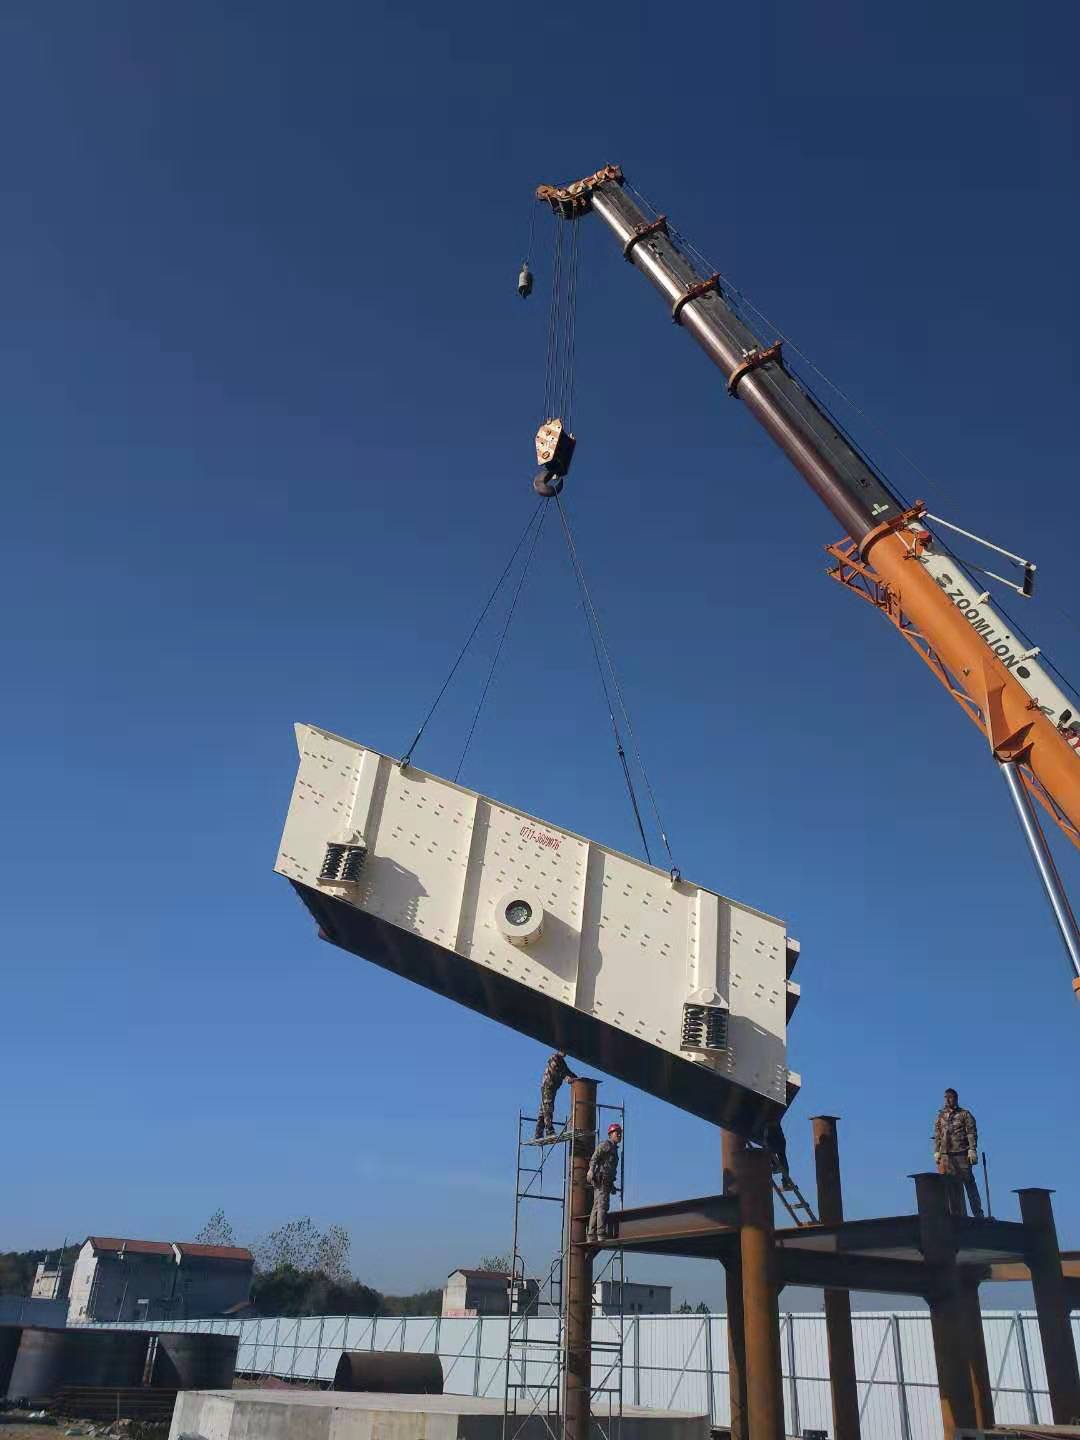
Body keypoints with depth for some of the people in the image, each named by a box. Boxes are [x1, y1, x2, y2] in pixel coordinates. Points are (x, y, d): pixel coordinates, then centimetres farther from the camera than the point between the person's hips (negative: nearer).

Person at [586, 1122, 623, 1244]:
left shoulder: (614, 1149, 25)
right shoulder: (605, 1144, -3)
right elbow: (594, 1158, -16)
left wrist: (612, 1186, 29)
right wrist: (591, 1171, -33)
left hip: (606, 1181, 10)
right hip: (601, 1179, -10)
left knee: (596, 1208, 7)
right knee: (602, 1206, -15)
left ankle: (591, 1236, 7)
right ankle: (601, 1234, -21)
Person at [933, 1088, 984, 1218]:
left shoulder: (965, 1114, 4)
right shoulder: (940, 1116, 16)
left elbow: (972, 1133, -3)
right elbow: (937, 1136, 16)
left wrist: (972, 1150, -13)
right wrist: (936, 1152, 8)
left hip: (961, 1153, -4)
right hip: (945, 1155, 4)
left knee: (969, 1182, -1)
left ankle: (978, 1213, 6)